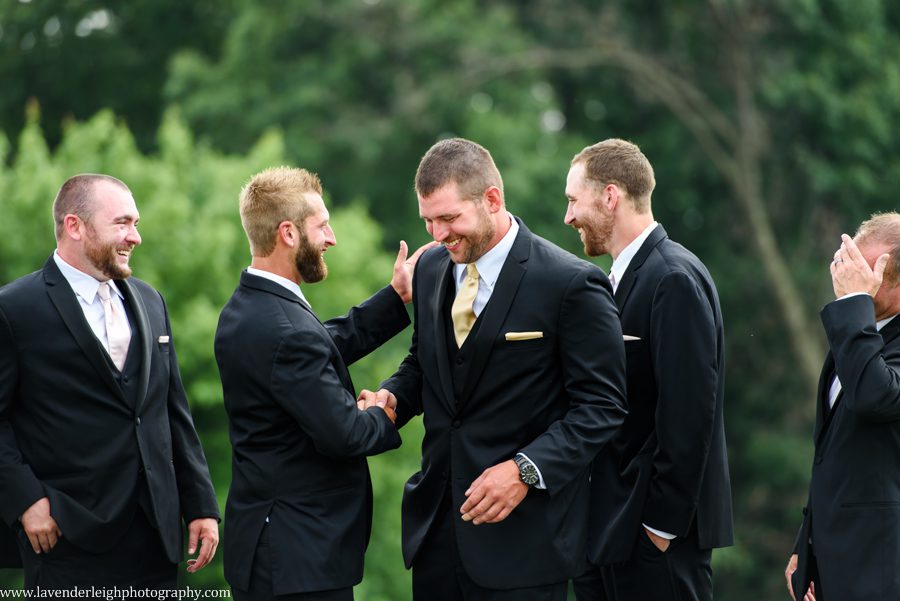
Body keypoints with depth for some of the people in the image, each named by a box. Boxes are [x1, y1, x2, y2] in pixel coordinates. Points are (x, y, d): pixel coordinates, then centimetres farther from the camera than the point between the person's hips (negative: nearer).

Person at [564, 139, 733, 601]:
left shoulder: (675, 280, -13)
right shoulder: (624, 277, 15)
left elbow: (689, 412, -19)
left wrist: (663, 524, -18)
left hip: (654, 535, -9)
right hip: (609, 529, 9)